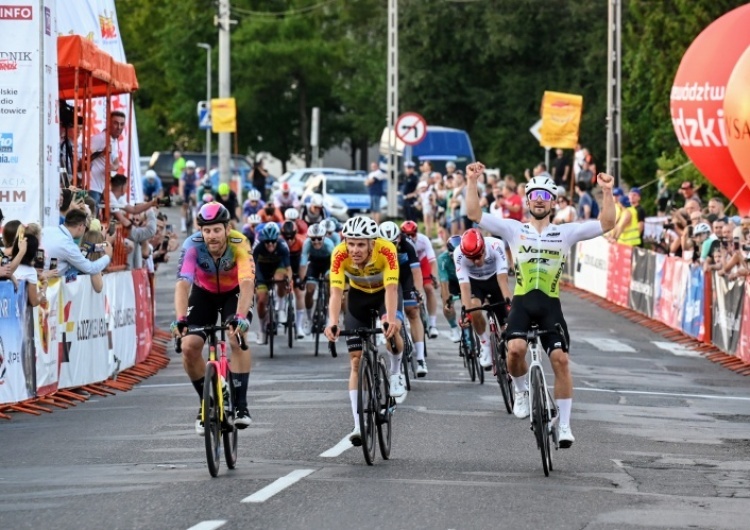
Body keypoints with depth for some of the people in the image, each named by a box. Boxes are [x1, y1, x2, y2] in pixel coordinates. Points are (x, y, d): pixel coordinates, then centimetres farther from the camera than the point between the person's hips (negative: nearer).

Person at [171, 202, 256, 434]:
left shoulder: (239, 244, -33)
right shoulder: (193, 246, -31)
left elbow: (247, 284, -44)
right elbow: (183, 284, -41)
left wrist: (240, 317, -60)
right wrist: (180, 319, -56)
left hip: (234, 292, -2)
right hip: (204, 292, 2)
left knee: (238, 338, -27)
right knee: (189, 347, -15)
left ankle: (240, 404, -18)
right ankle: (206, 401, 8)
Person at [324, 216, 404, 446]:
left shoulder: (386, 250, -35)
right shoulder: (340, 254, -31)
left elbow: (391, 289, -43)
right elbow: (336, 292, -38)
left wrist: (391, 319, -60)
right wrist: (333, 323, -55)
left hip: (384, 292, -2)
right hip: (358, 295, 2)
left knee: (391, 331, -33)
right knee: (356, 360, -6)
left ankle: (396, 372, -1)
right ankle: (359, 425, -4)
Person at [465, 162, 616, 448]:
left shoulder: (566, 232, 6)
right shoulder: (514, 229, 5)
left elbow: (606, 224, 0)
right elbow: (475, 214, -2)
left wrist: (607, 191, -12)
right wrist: (472, 182, -12)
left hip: (550, 305, 1)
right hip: (522, 302, -1)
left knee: (560, 359, -10)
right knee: (515, 349, -26)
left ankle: (564, 424, 0)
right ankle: (522, 391, 6)